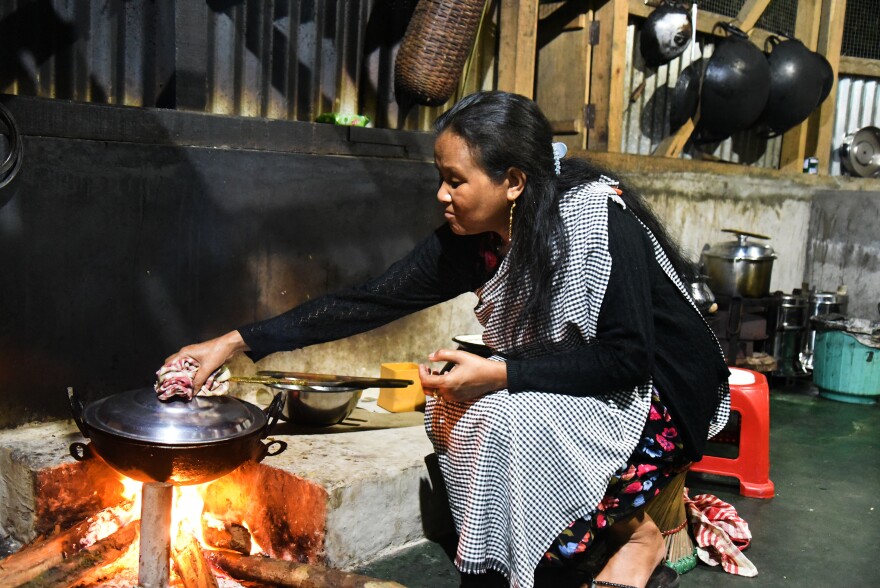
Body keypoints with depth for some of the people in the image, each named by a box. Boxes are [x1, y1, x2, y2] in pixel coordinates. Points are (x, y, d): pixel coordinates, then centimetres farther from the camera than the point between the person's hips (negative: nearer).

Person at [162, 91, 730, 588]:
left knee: (503, 417, -27)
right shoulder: (477, 237, -7)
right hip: (577, 389, 8)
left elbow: (629, 358, -26)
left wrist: (499, 374, -32)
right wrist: (236, 342, -11)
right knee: (450, 410, -10)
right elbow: (372, 301, -8)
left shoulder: (599, 221, -26)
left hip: (660, 396, -7)